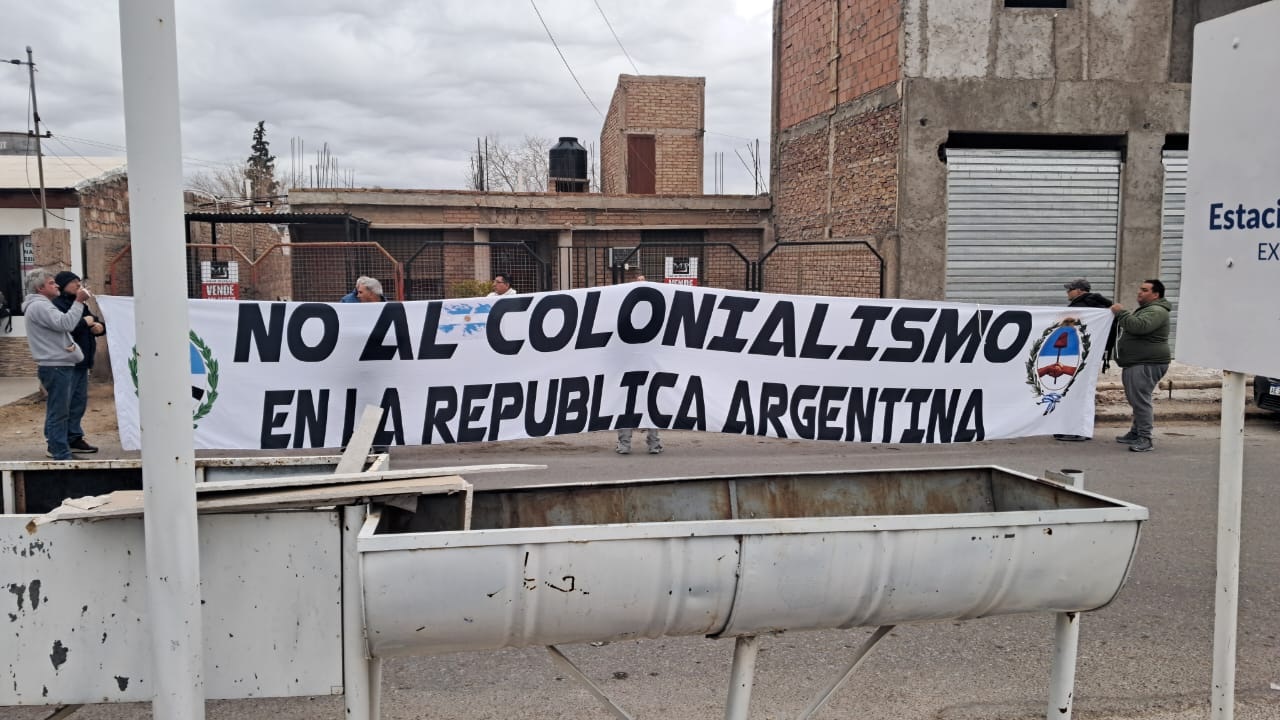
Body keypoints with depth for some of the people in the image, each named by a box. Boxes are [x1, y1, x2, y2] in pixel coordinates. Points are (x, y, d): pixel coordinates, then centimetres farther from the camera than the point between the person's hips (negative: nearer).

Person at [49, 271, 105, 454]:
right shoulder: (57, 305, -10)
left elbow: (96, 323, 24)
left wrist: (99, 326, 1)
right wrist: (85, 323, -15)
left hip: (82, 362, 9)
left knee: (80, 401, 13)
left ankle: (74, 438, 21)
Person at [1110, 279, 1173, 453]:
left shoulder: (1156, 311, -13)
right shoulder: (1145, 309, 23)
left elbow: (1138, 326, -29)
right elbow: (1132, 327, 32)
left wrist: (1121, 312, -17)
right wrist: (1120, 314, 15)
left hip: (1147, 364, -11)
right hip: (1135, 363, 11)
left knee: (1140, 400, -14)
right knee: (1136, 400, 17)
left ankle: (1145, 439, -13)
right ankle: (1136, 433, 27)